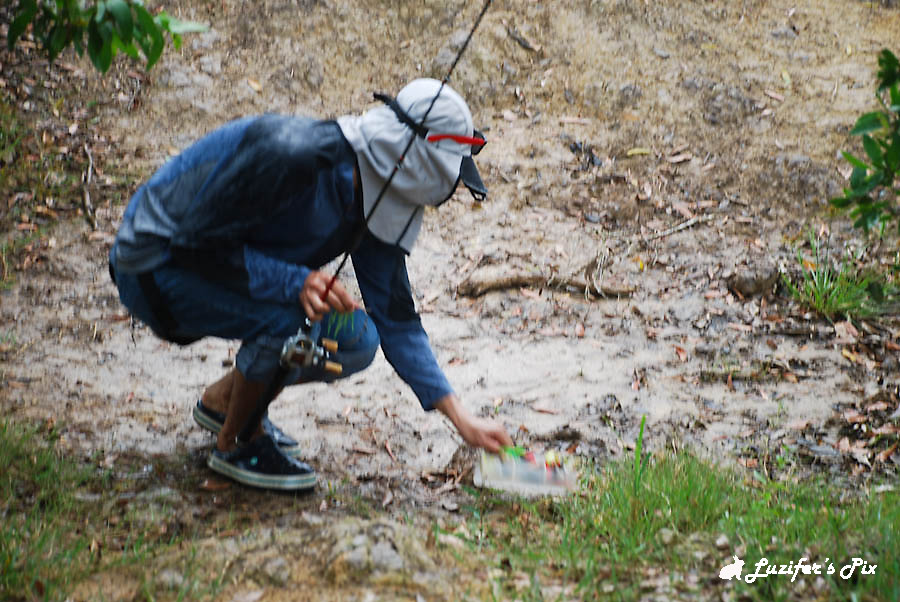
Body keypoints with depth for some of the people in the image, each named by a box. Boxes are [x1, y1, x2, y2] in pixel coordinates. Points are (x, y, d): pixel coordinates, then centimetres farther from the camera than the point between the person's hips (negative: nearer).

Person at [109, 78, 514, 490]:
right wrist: (294, 281, -37)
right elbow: (196, 240, -29)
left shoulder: (374, 206, -5)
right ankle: (235, 444, -5)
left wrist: (463, 419, -3)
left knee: (355, 340, -6)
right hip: (155, 267, -8)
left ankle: (223, 400, 16)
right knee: (284, 317, -32)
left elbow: (397, 322, 1)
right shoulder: (293, 155, -31)